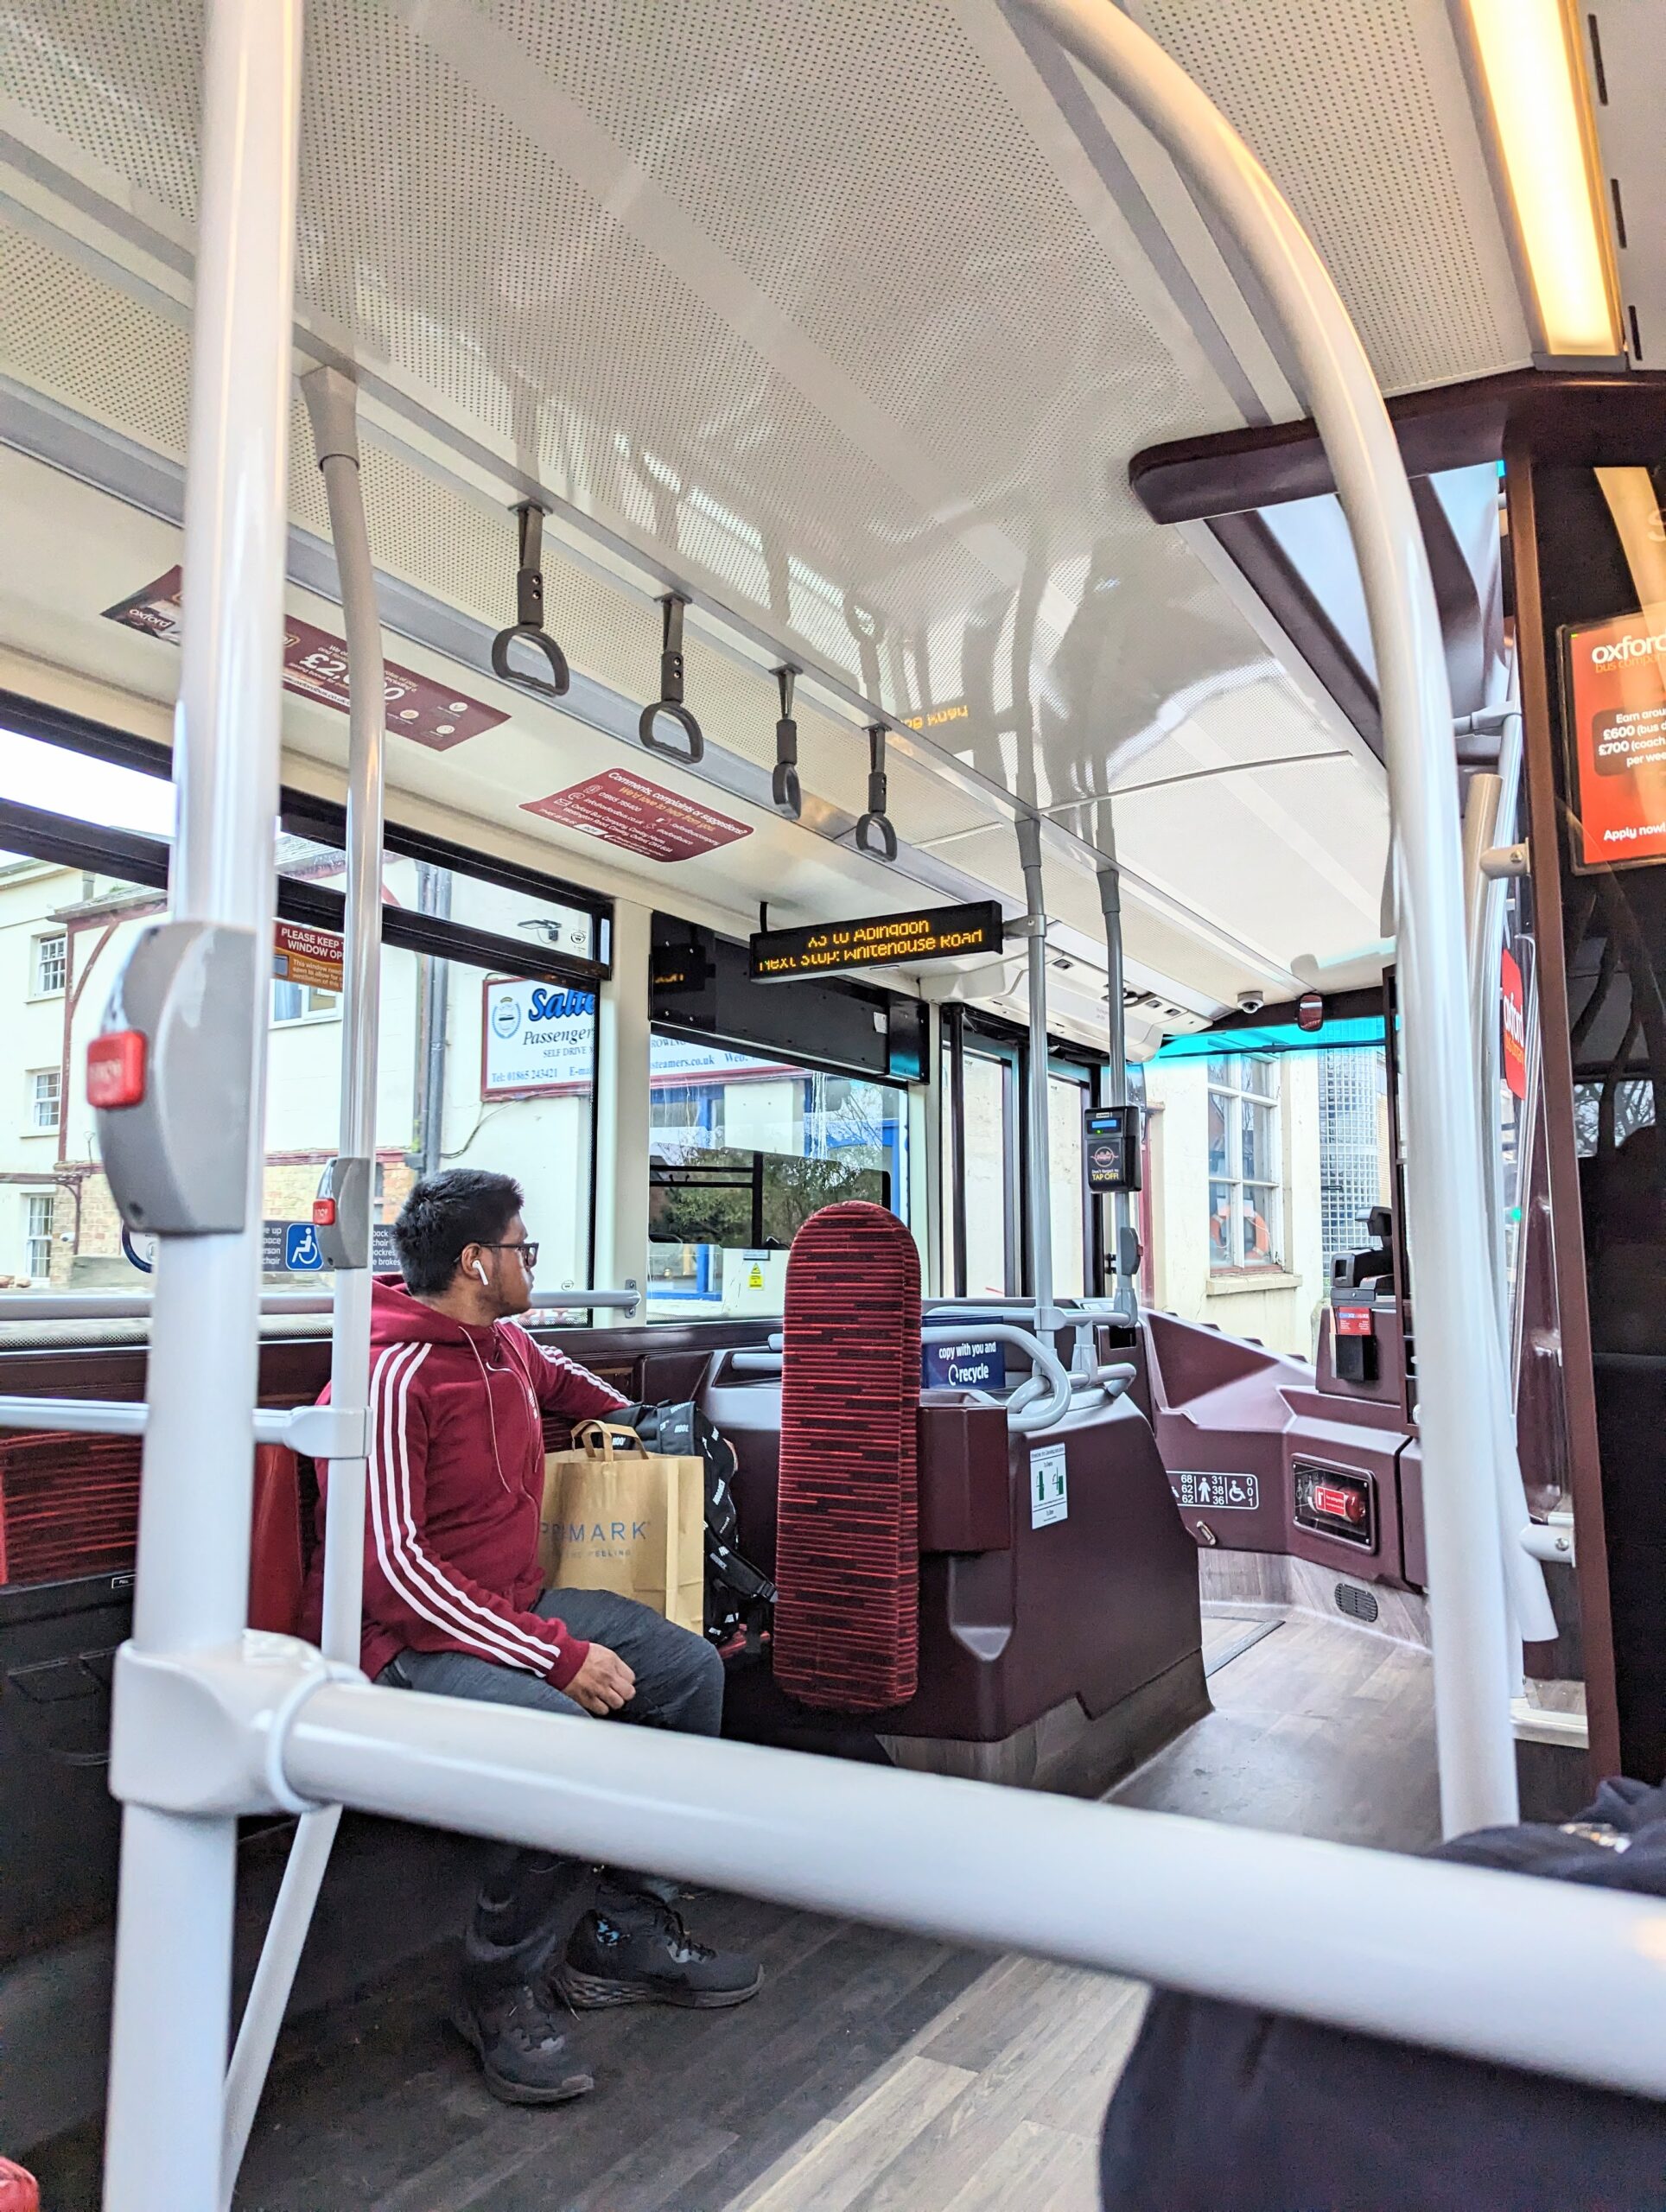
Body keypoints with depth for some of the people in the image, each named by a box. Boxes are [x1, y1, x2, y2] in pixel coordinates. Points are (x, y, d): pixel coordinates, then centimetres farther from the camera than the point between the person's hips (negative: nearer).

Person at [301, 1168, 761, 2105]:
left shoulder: (506, 1345, 6)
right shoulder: (392, 1376, -21)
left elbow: (557, 1377, 34)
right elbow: (393, 1564, -25)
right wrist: (556, 1656, -26)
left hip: (518, 1603, 10)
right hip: (411, 1638, -9)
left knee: (690, 1668, 2)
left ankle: (625, 1930, 12)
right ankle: (503, 1990, -6)